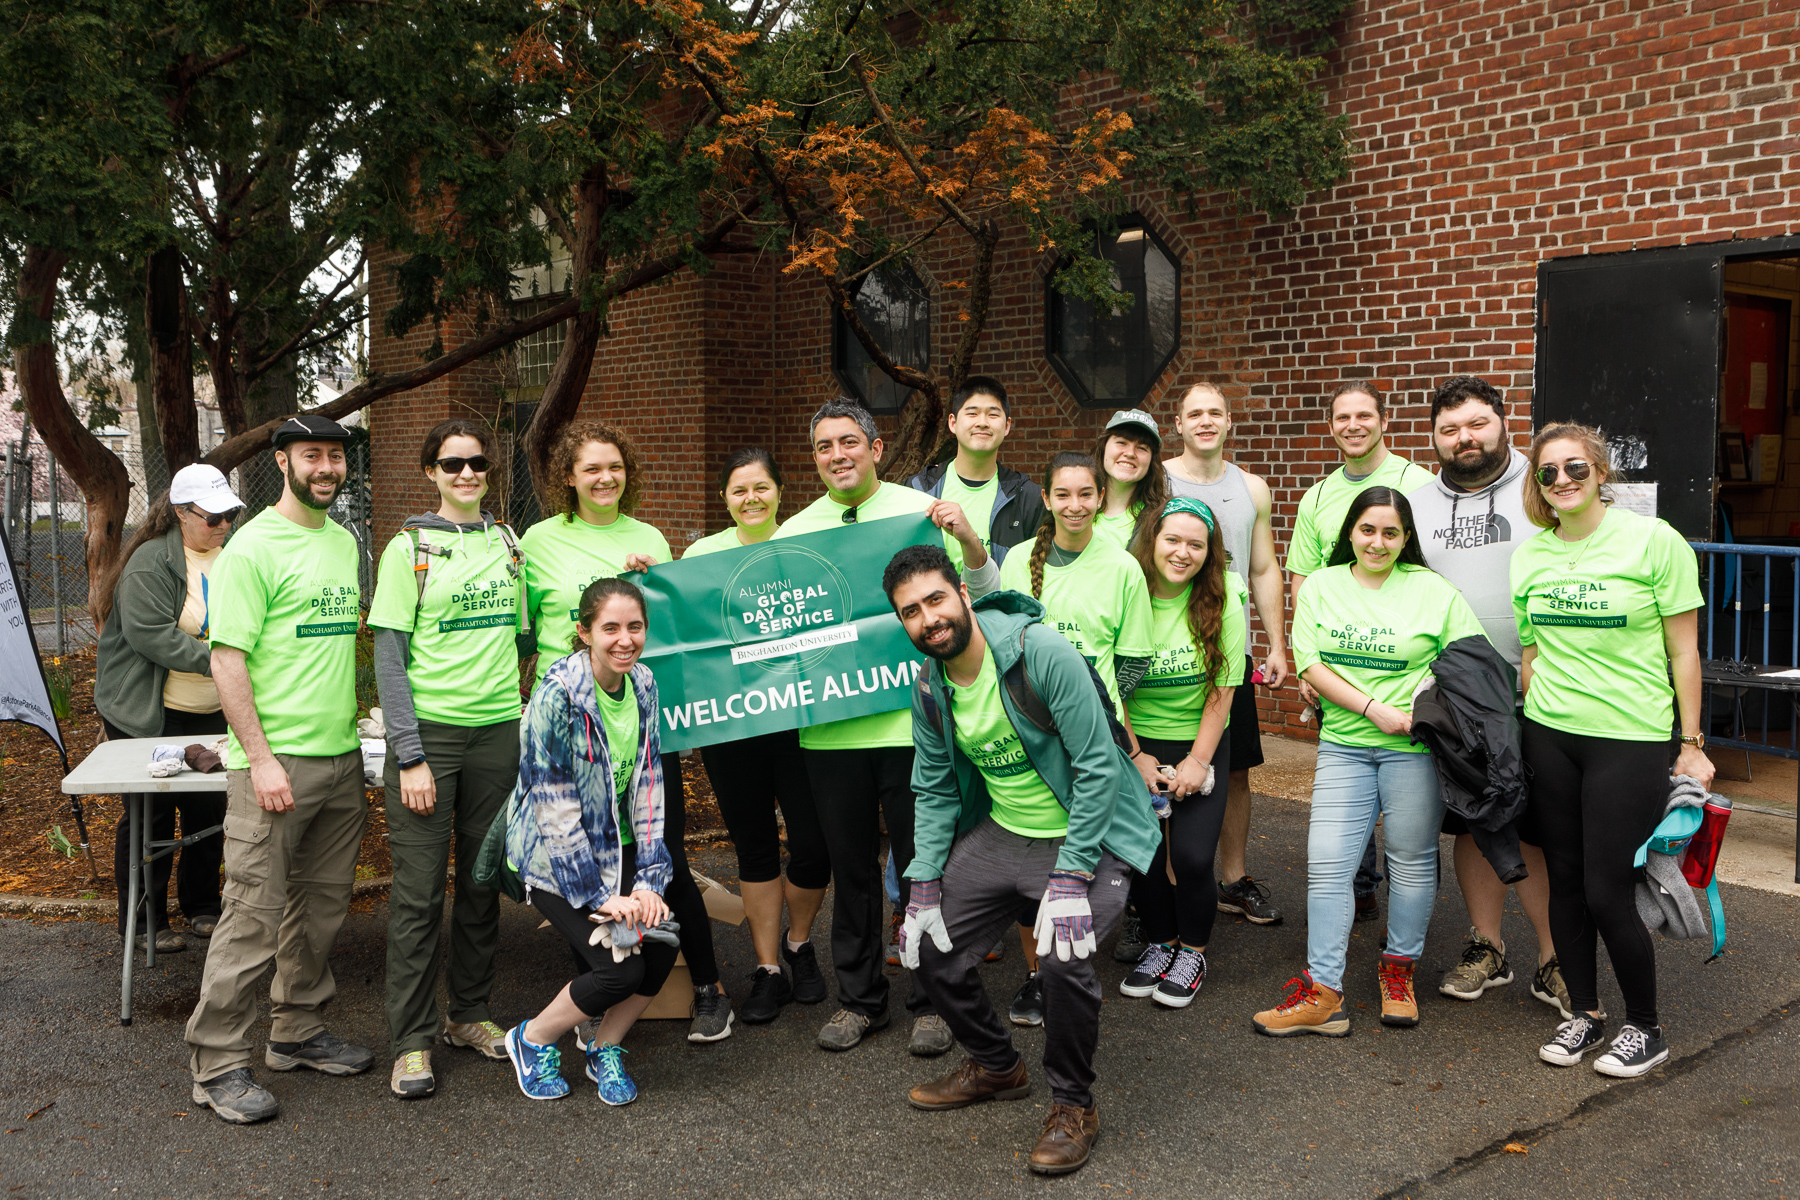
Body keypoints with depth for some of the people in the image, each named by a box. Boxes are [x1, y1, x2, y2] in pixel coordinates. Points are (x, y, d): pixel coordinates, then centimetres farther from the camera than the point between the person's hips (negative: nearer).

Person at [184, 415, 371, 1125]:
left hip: (341, 755, 7)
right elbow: (227, 660, -13)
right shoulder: (253, 547, -10)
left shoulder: (345, 542, 13)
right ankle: (218, 1065, 8)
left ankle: (298, 1032, 29)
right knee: (255, 915, -3)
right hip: (275, 760, -7)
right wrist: (260, 758, -18)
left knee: (321, 905, 14)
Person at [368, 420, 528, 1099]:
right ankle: (412, 1040, 9)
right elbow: (388, 658, -6)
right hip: (428, 729, -4)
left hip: (498, 730, 4)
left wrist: (529, 724, 10)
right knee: (419, 890, -1)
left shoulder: (509, 545, 11)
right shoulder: (410, 548, -3)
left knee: (484, 881, 11)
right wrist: (410, 755, -13)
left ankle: (469, 1013, 26)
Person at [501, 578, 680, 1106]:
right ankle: (532, 1041, 11)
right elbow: (556, 810, -21)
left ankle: (605, 1048, 14)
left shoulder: (643, 684, -2)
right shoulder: (557, 696, -22)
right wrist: (599, 897, -20)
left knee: (663, 945, -13)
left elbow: (648, 786, 0)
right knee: (620, 968, -17)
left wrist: (649, 881, -8)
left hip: (618, 848, 6)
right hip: (554, 859, -6)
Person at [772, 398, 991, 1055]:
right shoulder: (793, 533, 9)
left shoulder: (921, 511, 0)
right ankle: (859, 999, 28)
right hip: (828, 725, 3)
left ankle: (930, 1001, 22)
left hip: (910, 720, -3)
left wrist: (969, 540, -19)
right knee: (851, 864, 13)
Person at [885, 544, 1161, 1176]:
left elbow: (1098, 768, -22)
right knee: (927, 946, 3)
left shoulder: (1042, 652, -23)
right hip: (1000, 832, 7)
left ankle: (1073, 1105, -1)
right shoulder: (928, 688, -1)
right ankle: (996, 1066, 29)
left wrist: (1070, 878, -25)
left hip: (1088, 833, -7)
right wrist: (925, 886, -2)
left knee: (1064, 957, -29)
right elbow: (934, 791, 8)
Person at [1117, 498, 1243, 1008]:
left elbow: (1221, 691, -7)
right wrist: (1135, 755, -6)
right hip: (1135, 740, 1)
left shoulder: (1222, 600, -10)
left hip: (1201, 742, -1)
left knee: (1192, 855, -10)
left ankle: (1192, 951, 15)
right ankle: (1160, 943, 24)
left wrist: (1197, 762, -9)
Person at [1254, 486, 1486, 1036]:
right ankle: (1322, 995, 1)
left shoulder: (1434, 591, 2)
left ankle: (1399, 971, 27)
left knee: (1412, 861, 7)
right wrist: (1373, 709, -12)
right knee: (1326, 863, -4)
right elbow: (1311, 664, -1)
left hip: (1414, 747, -1)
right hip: (1344, 744, 2)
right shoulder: (1320, 587, 7)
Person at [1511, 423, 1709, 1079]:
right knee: (1564, 881, 9)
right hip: (1548, 735, 4)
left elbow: (1683, 650, -3)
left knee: (1606, 891, -4)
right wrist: (1518, 730, 11)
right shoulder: (1528, 556, 7)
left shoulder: (1654, 540, -6)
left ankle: (1645, 1028, 17)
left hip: (1631, 737, -4)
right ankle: (1584, 1013, 28)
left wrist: (1692, 745, -3)